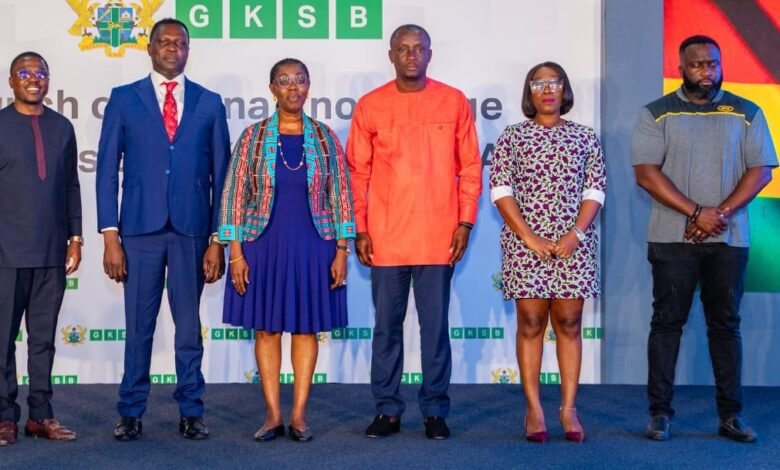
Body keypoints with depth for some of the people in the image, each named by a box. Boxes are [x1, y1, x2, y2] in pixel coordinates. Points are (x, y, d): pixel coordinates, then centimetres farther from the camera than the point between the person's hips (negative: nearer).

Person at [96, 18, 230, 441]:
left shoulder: (209, 103, 8)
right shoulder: (124, 99, 6)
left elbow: (220, 174, 6)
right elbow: (107, 170, 3)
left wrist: (218, 239, 1)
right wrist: (110, 235, -4)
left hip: (191, 231, 1)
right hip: (140, 229, 0)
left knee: (189, 327, 6)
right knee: (138, 327, 5)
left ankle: (191, 412, 16)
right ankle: (131, 413, 16)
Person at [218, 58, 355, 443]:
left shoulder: (325, 137, 2)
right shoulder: (253, 136, 0)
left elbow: (341, 196, 3)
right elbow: (235, 195, -1)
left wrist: (341, 250, -3)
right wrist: (235, 252, -6)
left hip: (313, 246, 0)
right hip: (264, 245, 0)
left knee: (306, 327, 5)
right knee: (267, 328, 4)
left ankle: (299, 414, 13)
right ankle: (273, 414, 13)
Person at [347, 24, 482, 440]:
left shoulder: (454, 102, 4)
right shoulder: (369, 106, 4)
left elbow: (470, 167, 6)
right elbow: (358, 173, 6)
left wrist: (465, 222, -1)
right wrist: (359, 230, 1)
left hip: (438, 237, 0)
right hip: (385, 237, 1)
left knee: (435, 325, 4)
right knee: (386, 325, 7)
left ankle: (435, 411, 15)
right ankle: (387, 410, 17)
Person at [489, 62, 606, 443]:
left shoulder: (585, 137, 10)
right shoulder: (512, 136, 6)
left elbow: (595, 190, 4)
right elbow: (500, 190, -2)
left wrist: (576, 233, -10)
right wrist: (530, 237, -11)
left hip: (574, 242, 1)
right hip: (525, 241, -1)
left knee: (569, 322, 2)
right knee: (530, 322, -1)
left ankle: (569, 408, 7)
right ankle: (534, 409, 4)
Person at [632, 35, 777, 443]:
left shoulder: (747, 114, 8)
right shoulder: (656, 114, 2)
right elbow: (646, 173, -7)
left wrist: (721, 213, -12)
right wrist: (697, 213, -14)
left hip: (729, 239, 2)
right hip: (673, 238, -1)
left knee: (725, 324, 6)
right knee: (667, 322, 1)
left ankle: (731, 415, 11)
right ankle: (660, 412, 7)